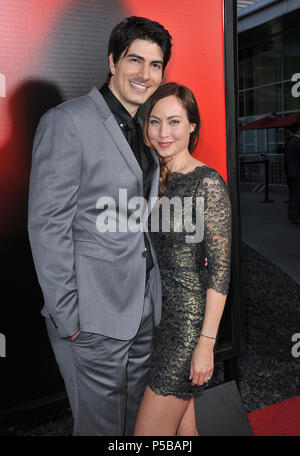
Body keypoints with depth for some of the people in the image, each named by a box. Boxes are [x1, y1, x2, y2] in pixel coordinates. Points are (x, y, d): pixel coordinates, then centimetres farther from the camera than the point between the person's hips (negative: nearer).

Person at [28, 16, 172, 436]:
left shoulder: (145, 130, 13)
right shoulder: (67, 122, -12)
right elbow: (48, 224, -16)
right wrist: (66, 314, -16)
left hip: (143, 307, 7)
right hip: (94, 315, -7)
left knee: (135, 417, 21)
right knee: (100, 422, 10)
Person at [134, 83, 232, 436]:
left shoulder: (208, 182, -14)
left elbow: (220, 268, -15)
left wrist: (206, 343, -17)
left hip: (189, 318, -7)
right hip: (157, 312, 7)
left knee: (150, 432, 0)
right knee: (183, 424, 20)